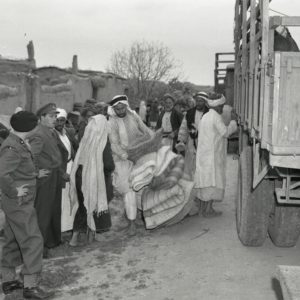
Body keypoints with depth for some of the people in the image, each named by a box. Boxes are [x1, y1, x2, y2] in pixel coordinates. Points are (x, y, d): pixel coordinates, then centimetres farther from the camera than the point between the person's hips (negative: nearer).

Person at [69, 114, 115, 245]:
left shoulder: (85, 140, -5)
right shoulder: (103, 142, -18)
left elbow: (78, 160, 5)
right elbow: (109, 165, -18)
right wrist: (109, 170, 2)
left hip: (81, 177, 4)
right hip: (97, 179, -4)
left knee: (83, 205, 18)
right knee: (96, 205, 16)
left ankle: (75, 236, 15)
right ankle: (91, 234, 26)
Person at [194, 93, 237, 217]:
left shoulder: (205, 117, 12)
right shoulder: (216, 117, -13)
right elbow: (225, 132, -13)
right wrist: (233, 123, 4)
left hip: (203, 154, 9)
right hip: (213, 154, -9)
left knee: (204, 178, 11)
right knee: (214, 180, -5)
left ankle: (203, 207, 16)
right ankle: (209, 209, -6)